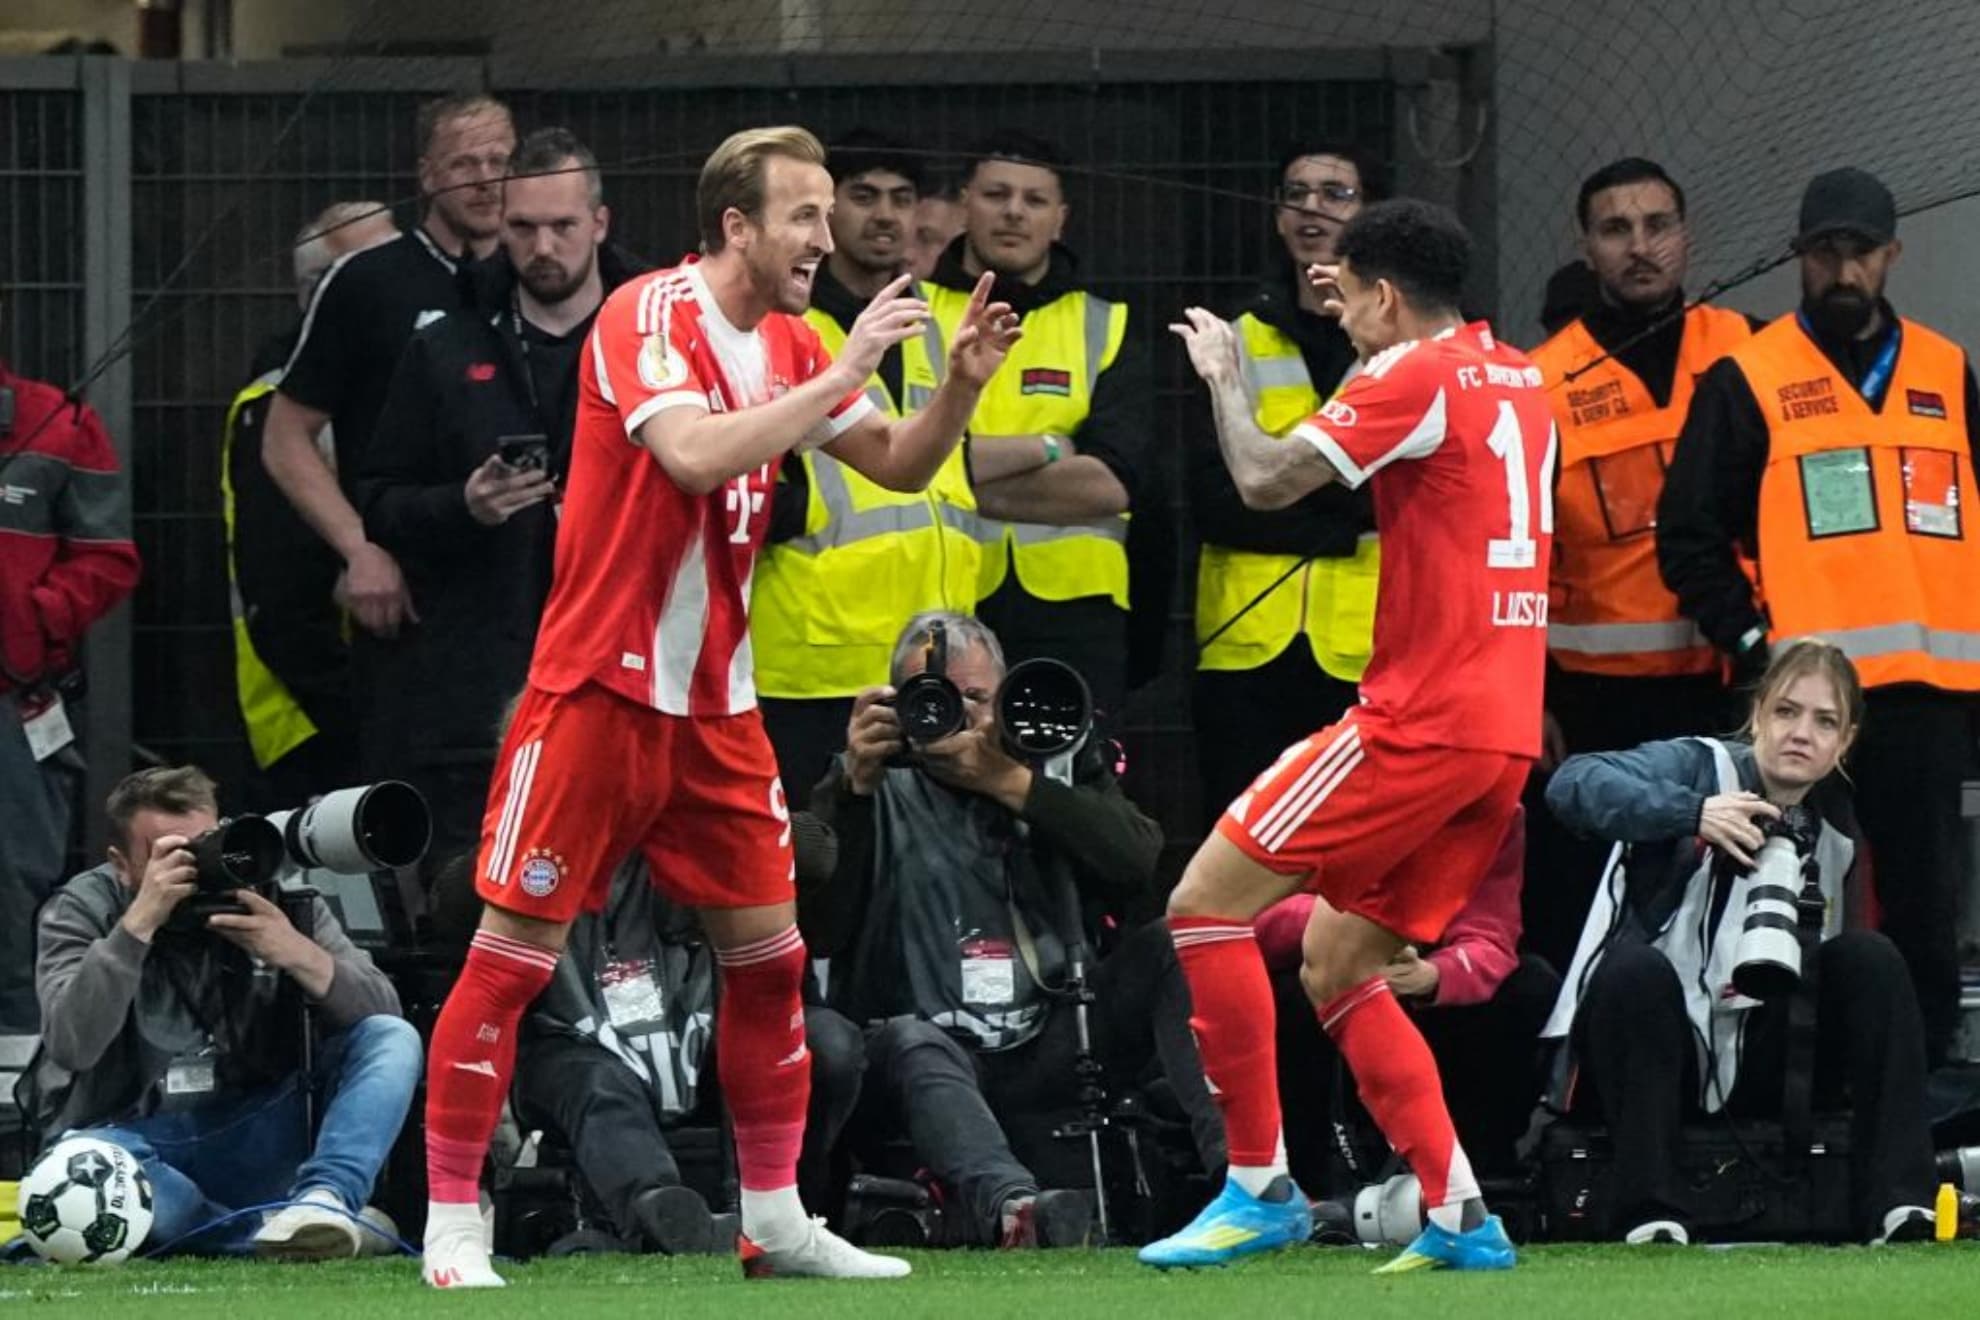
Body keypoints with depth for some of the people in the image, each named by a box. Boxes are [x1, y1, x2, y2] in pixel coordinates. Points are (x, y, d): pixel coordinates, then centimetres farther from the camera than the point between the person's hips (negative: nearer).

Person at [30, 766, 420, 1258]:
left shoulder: (273, 893, 3)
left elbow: (382, 1013, -4)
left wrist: (298, 955, -22)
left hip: (257, 1140, 3)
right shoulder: (85, 909, -2)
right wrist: (140, 923, -24)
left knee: (394, 1040, -15)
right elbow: (71, 1045, -20)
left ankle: (324, 1198, -39)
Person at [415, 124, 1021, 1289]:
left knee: (768, 952, 5)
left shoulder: (790, 344, 7)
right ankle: (451, 1219, 1)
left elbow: (899, 467, 13)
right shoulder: (649, 317, -15)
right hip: (602, 686, -7)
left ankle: (776, 1219, 13)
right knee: (516, 951, -4)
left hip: (717, 701, 7)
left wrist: (960, 386, -5)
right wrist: (843, 373, -27)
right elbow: (694, 455, -31)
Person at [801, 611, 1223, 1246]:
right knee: (913, 1045, -36)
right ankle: (1009, 1205, -64)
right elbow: (818, 931, -5)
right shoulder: (874, 788, 11)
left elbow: (1141, 863, -5)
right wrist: (855, 786, -12)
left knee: (1164, 951, -17)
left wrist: (1010, 783, -10)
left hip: (1050, 1046, 2)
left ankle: (1232, 1166, -35)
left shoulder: (1051, 769, 16)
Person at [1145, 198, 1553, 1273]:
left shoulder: (1415, 375, -10)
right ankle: (1461, 1216, 5)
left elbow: (1265, 480, -14)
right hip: (1503, 730, 9)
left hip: (1421, 722, -9)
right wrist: (1366, 334, 30)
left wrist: (1222, 376, 4)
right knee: (1336, 963, 15)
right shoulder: (1516, 378, 16)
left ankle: (1261, 1185, -5)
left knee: (1207, 900, -4)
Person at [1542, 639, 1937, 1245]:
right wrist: (1691, 812, -34)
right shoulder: (1698, 766, -4)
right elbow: (1573, 785, -23)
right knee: (1637, 966, -34)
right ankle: (1651, 1212, -38)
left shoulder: (1830, 842, 12)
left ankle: (1898, 1203, -24)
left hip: (1752, 1070, 5)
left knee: (1870, 957, -13)